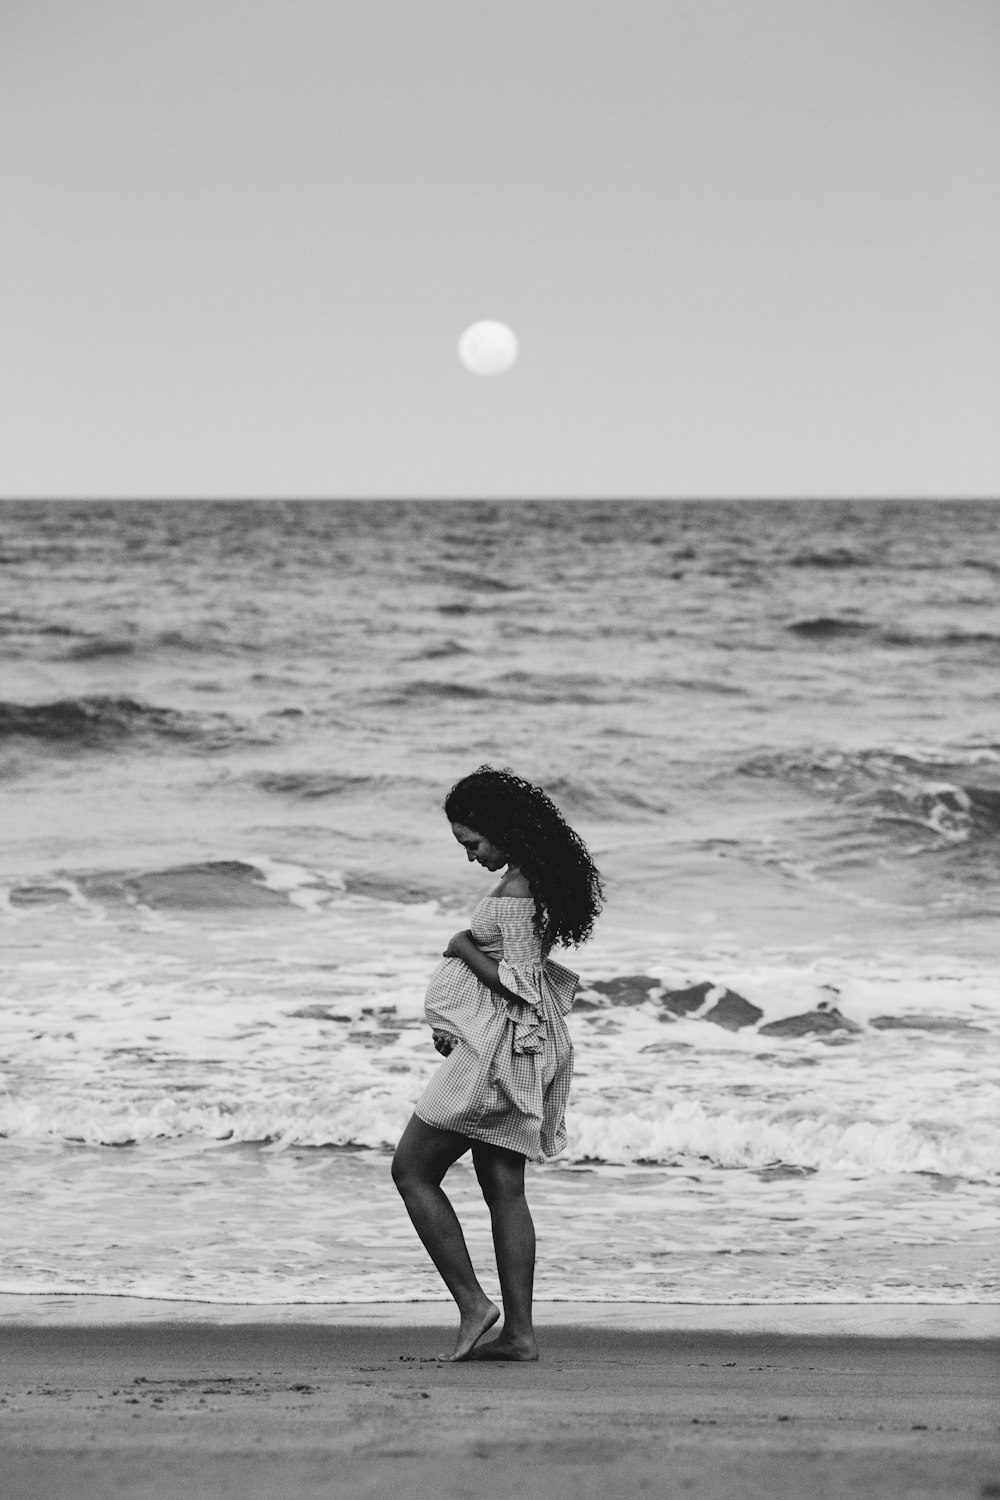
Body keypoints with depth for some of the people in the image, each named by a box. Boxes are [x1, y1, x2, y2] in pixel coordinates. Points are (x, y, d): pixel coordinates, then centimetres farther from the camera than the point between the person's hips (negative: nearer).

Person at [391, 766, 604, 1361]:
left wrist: (464, 949, -9)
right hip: (521, 1048, 10)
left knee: (413, 1170, 0)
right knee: (504, 1188, 10)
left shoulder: (514, 891, -19)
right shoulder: (540, 881, 11)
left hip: (497, 1049, -10)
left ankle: (473, 1304, -2)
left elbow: (517, 983, -24)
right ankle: (520, 1331, 9)